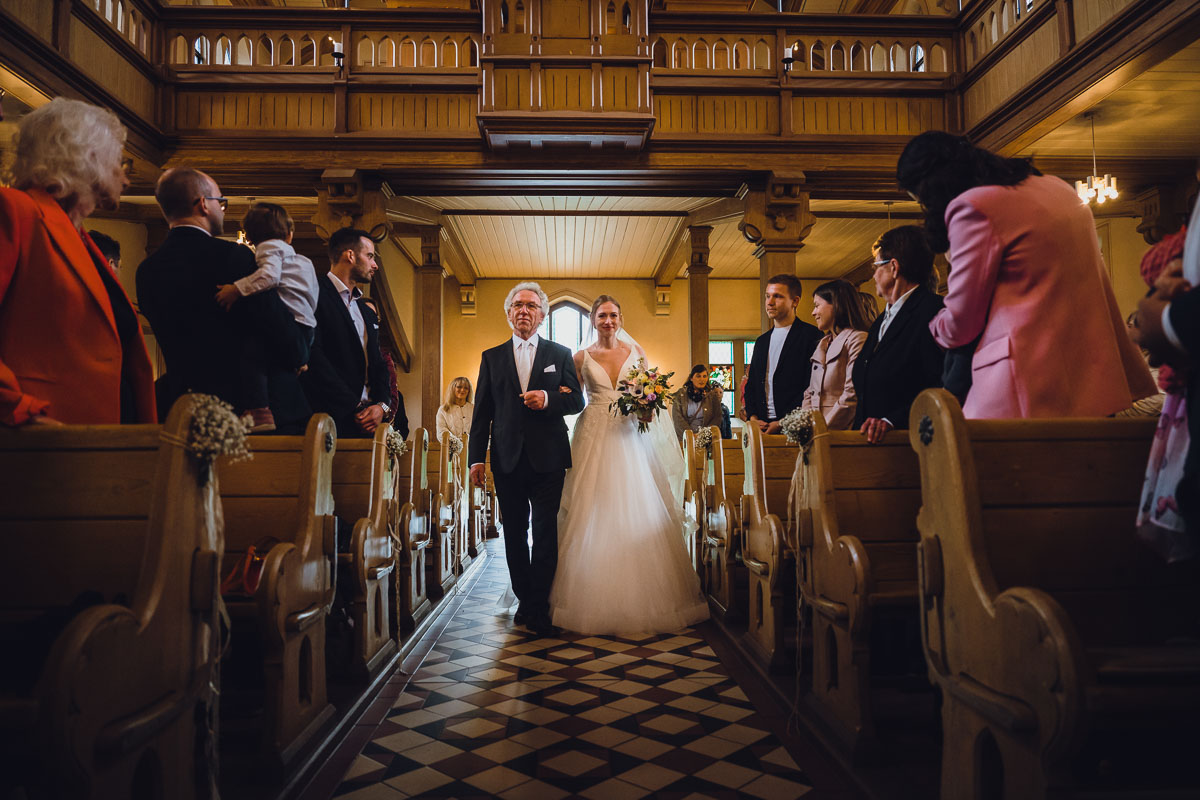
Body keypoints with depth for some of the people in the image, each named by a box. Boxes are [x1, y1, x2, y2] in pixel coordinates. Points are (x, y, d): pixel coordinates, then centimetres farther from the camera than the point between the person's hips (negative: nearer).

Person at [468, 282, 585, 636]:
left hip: (547, 458, -2)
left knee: (545, 534, -2)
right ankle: (524, 600, 23)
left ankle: (540, 609, 6)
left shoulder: (560, 354, 8)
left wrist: (548, 399, -17)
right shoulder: (491, 357, 11)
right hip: (507, 459, 2)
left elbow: (577, 400, 4)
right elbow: (482, 412, 7)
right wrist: (477, 457, 0)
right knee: (514, 535, 9)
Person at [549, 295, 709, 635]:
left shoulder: (635, 351, 10)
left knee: (636, 514, -1)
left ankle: (640, 600, 10)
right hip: (594, 439, -1)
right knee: (594, 516, -4)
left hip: (630, 439, 1)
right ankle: (596, 602, 6)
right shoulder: (582, 358, 7)